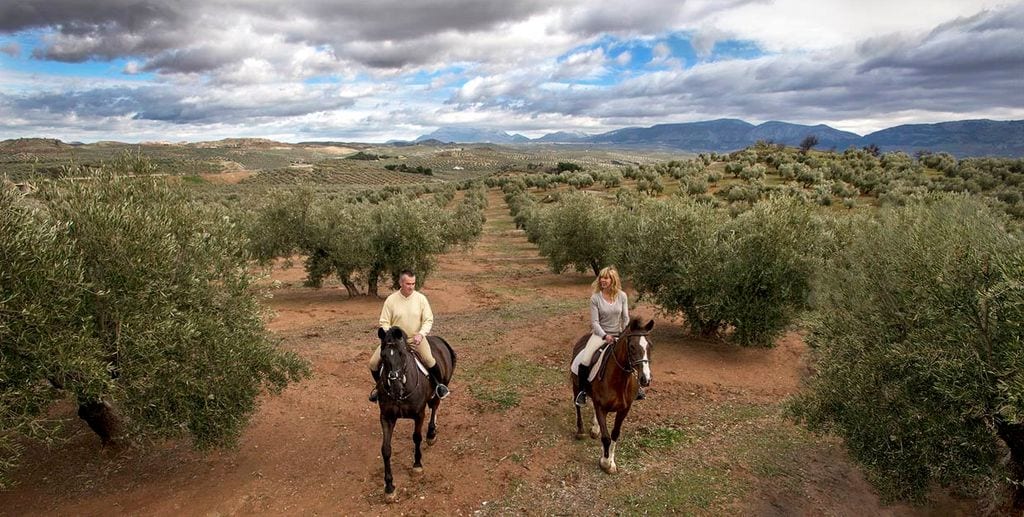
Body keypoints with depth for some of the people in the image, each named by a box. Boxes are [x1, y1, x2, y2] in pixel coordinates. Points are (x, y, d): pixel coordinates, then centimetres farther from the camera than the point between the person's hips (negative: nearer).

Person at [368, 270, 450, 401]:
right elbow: (384, 322, -2)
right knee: (373, 362, -10)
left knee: (429, 360, -27)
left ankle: (439, 384, 2)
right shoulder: (391, 299, -7)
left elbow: (428, 320, -3)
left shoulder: (421, 298, -7)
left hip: (416, 338, -1)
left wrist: (421, 334, -20)